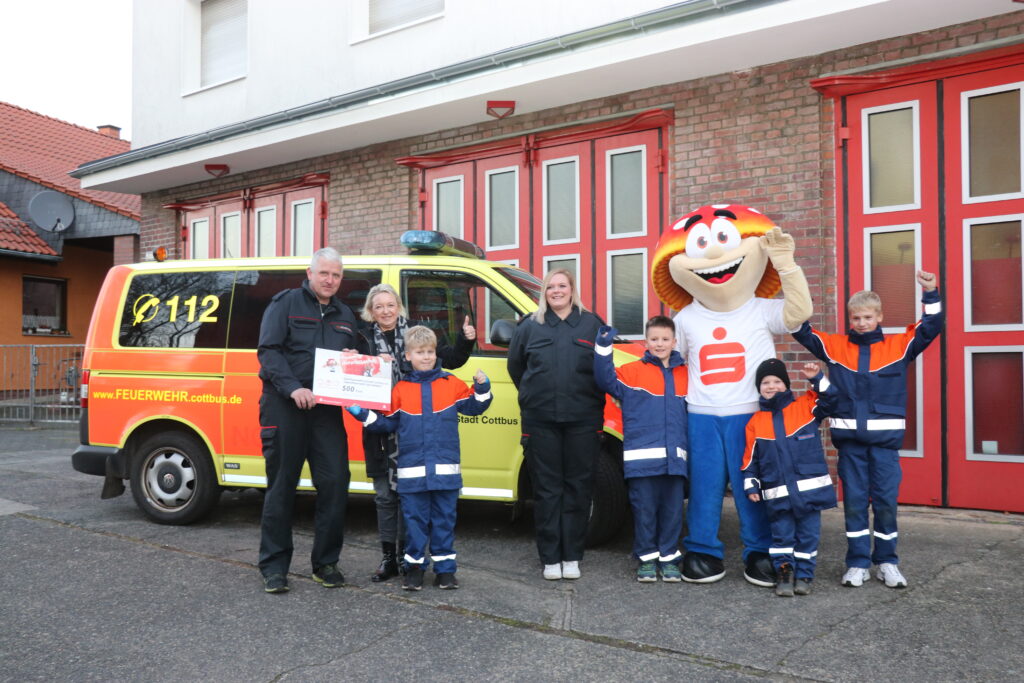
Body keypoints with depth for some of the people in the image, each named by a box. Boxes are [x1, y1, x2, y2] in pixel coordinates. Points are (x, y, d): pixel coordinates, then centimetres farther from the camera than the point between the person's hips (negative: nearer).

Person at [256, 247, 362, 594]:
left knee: (334, 483, -1)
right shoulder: (285, 303, 1)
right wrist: (294, 388, -21)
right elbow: (268, 351, -8)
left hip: (326, 409, 4)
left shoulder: (345, 315, 18)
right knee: (281, 486, 3)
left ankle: (326, 562, 14)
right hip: (284, 406, -4)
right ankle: (274, 567, 13)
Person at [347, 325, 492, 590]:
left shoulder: (452, 383, 5)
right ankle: (415, 566, 20)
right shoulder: (400, 389, 5)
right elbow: (388, 422, 9)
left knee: (444, 519, 8)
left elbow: (473, 407, 9)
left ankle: (445, 568, 18)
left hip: (445, 469, 0)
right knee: (415, 519, 7)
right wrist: (363, 414, -1)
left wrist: (482, 388, -6)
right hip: (412, 470, 0)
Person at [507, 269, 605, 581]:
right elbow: (515, 365, 19)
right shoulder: (529, 326, 8)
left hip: (582, 421, 0)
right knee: (546, 488, 3)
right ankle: (550, 558, 12)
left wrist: (592, 400, 7)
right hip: (540, 421, 1)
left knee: (577, 487, 4)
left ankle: (572, 556, 14)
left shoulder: (592, 324, 6)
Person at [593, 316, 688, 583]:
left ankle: (669, 557, 23)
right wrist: (604, 347, -20)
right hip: (641, 458, -3)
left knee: (672, 510, 9)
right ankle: (647, 558, 19)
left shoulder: (684, 374, 11)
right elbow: (607, 381, -12)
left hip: (675, 457, 3)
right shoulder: (633, 371, 1)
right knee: (644, 509, 5)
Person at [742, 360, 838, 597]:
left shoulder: (805, 407, 2)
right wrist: (751, 486, 2)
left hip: (810, 487, 0)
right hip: (777, 494, 0)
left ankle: (804, 575, 20)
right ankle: (784, 573, 16)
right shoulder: (755, 422, 4)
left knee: (808, 534, 8)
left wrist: (817, 378, -13)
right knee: (782, 534, 6)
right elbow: (751, 458, 7)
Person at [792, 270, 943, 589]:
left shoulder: (898, 346, 5)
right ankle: (857, 563, 14)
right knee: (854, 500, 6)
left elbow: (930, 328, -1)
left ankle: (887, 562, 20)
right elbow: (802, 331, 2)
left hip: (885, 436, 0)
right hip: (849, 437, 1)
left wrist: (930, 295, -15)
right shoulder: (835, 346, 6)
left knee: (886, 500, 5)